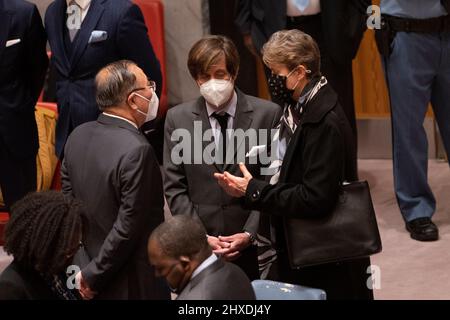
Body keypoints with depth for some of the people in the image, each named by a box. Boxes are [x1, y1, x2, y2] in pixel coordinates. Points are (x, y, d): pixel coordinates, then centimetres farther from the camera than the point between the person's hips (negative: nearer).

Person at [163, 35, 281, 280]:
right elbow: (174, 187, 3)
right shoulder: (177, 119, 3)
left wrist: (250, 233, -9)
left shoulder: (267, 114, -2)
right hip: (199, 248, 1)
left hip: (255, 245, -1)